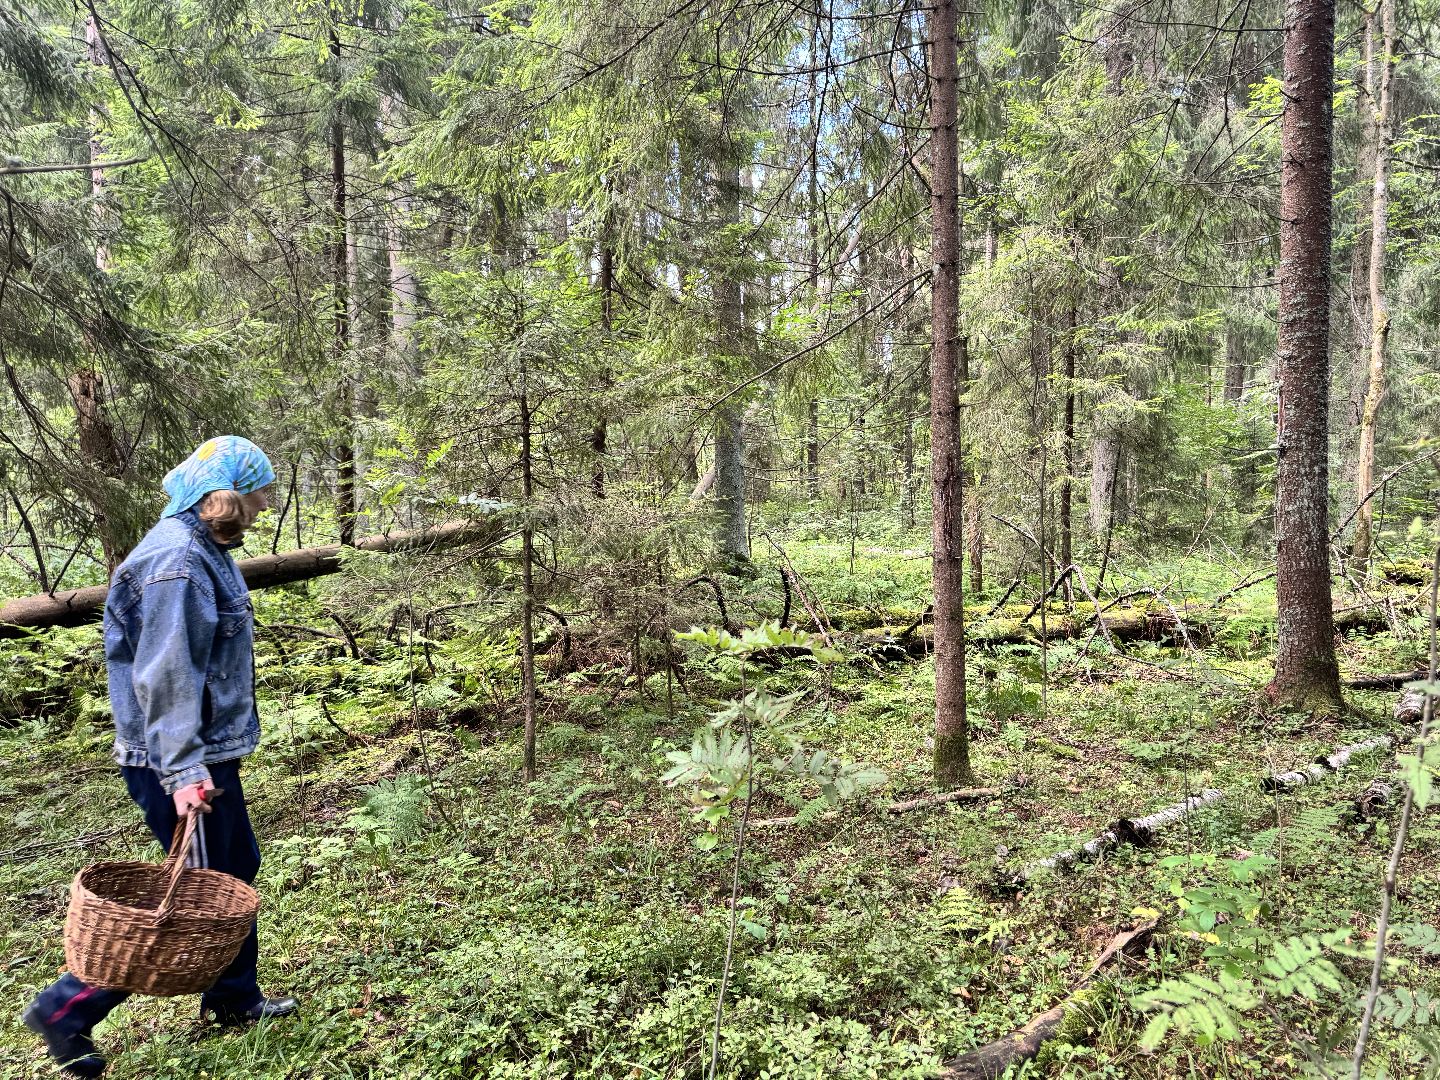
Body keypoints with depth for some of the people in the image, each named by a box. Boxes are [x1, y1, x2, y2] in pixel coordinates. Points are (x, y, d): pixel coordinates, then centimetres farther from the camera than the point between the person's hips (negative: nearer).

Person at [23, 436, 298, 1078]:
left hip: (210, 754, 10)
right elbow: (165, 677, -26)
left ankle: (233, 997, 34)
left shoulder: (202, 552, 12)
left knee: (237, 871, 19)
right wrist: (183, 771, -27)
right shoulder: (175, 561, -21)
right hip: (184, 762, -10)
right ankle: (66, 1009, 12)